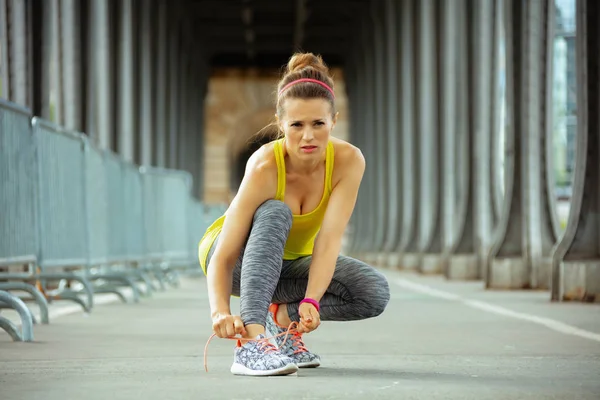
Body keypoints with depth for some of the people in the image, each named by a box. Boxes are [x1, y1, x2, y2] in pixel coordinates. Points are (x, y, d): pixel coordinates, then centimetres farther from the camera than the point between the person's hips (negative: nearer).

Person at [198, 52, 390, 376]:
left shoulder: (348, 160, -25)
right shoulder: (265, 166, -33)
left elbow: (329, 240, -30)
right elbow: (223, 258, -36)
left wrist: (310, 302, -44)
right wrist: (221, 312, -54)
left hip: (290, 262, 4)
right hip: (241, 258, -3)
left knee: (374, 292, -22)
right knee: (275, 213, -37)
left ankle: (283, 315, -3)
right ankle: (250, 340, -43)